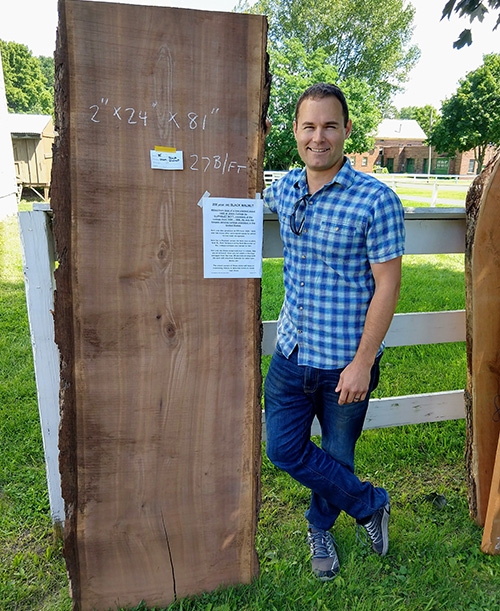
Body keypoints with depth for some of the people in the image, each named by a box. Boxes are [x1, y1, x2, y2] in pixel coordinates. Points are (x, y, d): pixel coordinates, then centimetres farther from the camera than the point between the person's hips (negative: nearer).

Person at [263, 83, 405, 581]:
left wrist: (363, 363, -15)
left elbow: (387, 286, -14)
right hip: (291, 353, 5)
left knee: (337, 455, 16)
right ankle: (369, 504, 35)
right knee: (283, 448, 12)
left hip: (345, 361, -4)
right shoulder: (285, 187, 2)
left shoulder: (376, 200, -15)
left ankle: (320, 527, 48)